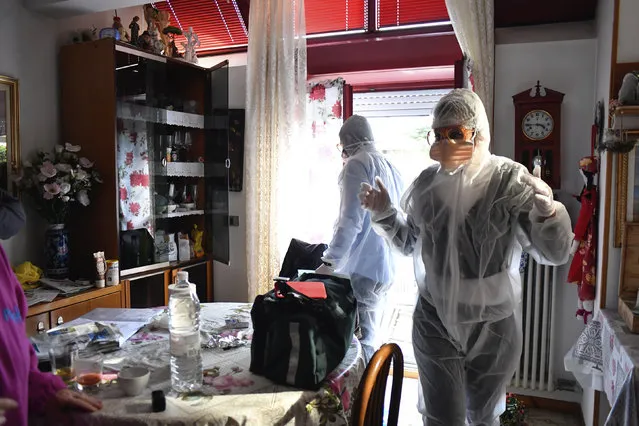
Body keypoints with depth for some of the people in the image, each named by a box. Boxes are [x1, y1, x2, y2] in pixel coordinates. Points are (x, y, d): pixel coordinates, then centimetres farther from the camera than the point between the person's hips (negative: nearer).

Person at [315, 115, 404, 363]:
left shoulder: (357, 164, -8)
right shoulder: (389, 167, 17)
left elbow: (350, 221, -16)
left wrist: (329, 262, -12)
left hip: (364, 268, -9)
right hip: (385, 268, 9)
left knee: (363, 339, -4)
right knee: (371, 335, 16)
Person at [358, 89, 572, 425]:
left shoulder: (510, 180, -14)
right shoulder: (427, 182, -4)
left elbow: (555, 254, -16)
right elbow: (410, 243, 10)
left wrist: (547, 211, -35)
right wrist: (384, 213, -6)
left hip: (493, 324, -1)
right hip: (435, 320, 1)